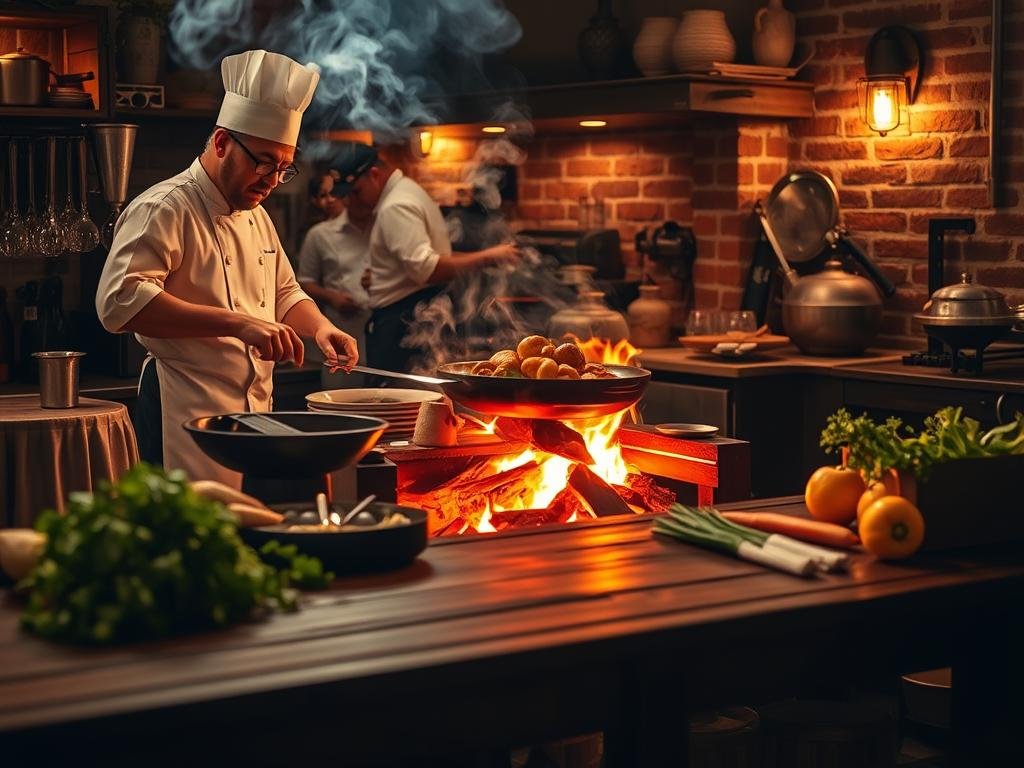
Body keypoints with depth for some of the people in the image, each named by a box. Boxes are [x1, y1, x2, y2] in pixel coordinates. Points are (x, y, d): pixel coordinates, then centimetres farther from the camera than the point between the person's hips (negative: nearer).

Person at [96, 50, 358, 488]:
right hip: (188, 418, -8)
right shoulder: (162, 210, -11)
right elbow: (120, 300, -25)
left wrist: (320, 328, 5)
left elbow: (285, 294, 29)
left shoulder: (255, 215, 17)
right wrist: (237, 323, -29)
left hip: (256, 413, 9)